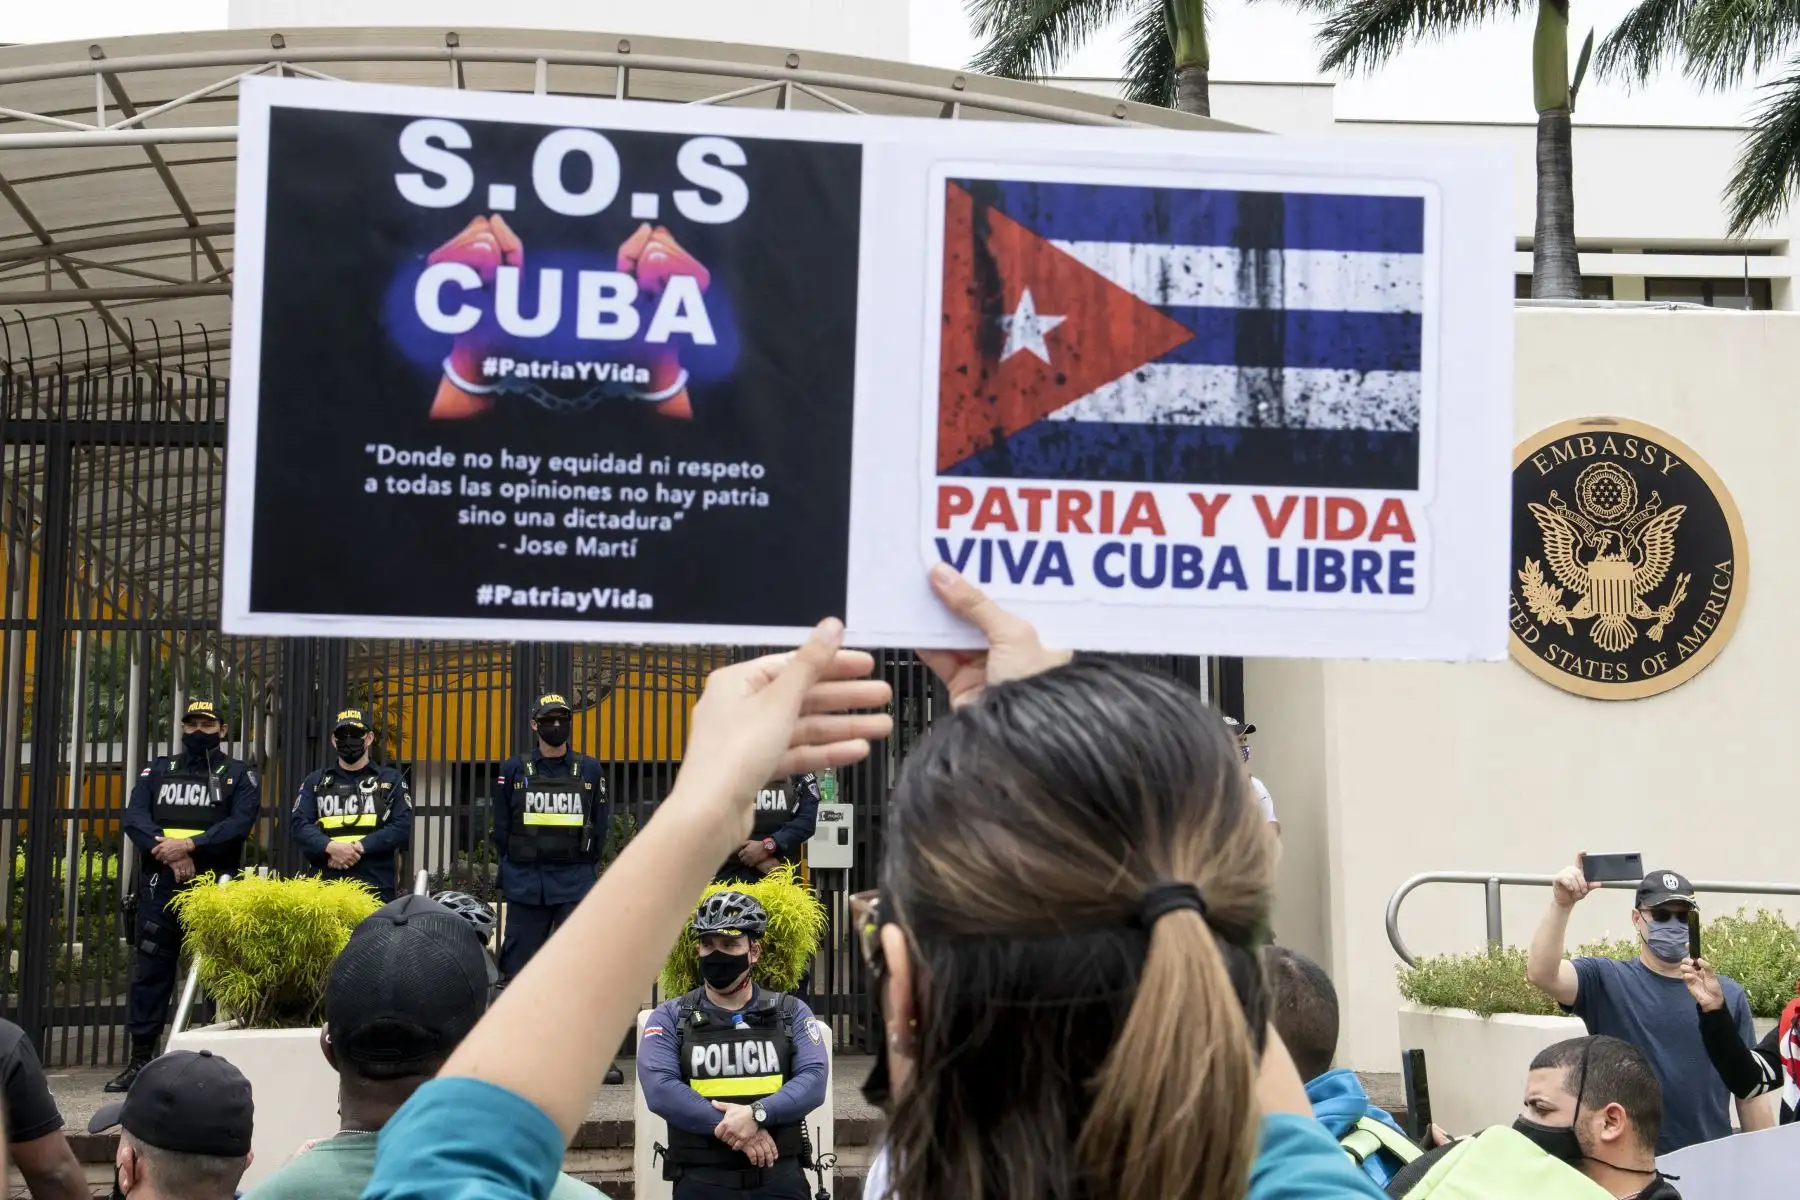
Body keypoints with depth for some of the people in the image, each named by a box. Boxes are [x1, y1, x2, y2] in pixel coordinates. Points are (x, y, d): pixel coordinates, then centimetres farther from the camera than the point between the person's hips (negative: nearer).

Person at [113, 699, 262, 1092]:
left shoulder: (240, 775, 7)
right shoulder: (157, 771, 15)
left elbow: (239, 824, -8)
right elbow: (135, 819, 1)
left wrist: (189, 845, -19)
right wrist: (169, 851, -16)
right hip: (160, 885, 3)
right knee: (150, 971, 2)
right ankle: (140, 1060, 7)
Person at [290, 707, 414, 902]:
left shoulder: (390, 780, 13)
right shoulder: (315, 782, 18)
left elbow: (402, 827, 1)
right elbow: (300, 826, 6)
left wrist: (358, 847, -10)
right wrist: (332, 847, -14)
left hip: (377, 888, -1)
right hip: (326, 886, 1)